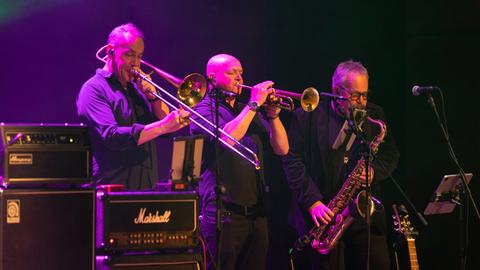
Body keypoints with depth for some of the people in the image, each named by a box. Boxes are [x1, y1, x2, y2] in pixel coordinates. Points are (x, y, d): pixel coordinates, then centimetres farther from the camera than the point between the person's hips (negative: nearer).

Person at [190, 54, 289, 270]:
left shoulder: (248, 112, 19)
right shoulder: (204, 110, -1)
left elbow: (281, 149, 13)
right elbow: (227, 138, -20)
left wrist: (273, 115, -2)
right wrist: (254, 103, -14)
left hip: (255, 212, 6)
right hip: (224, 212, -6)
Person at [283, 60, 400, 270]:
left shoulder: (374, 116, 12)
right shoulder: (307, 117, -1)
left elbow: (391, 155, 16)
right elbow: (292, 161, -5)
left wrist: (374, 170, -7)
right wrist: (312, 202, -14)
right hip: (323, 217, -3)